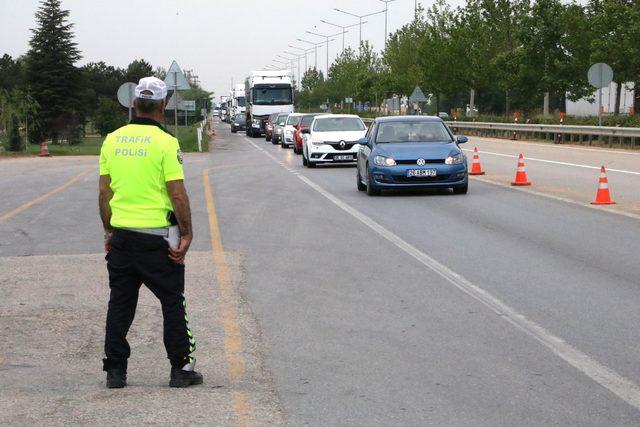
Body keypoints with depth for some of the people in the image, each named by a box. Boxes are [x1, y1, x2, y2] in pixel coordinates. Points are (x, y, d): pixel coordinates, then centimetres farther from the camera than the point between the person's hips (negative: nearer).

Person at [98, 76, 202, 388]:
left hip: (121, 235, 5)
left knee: (120, 303, 12)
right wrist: (187, 235, -6)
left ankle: (115, 370, 15)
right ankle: (181, 369, 10)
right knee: (172, 303, 6)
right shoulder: (166, 142, -11)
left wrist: (108, 231, 17)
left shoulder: (112, 140, 5)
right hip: (157, 237, -5)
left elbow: (104, 192, 8)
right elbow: (177, 194, -14)